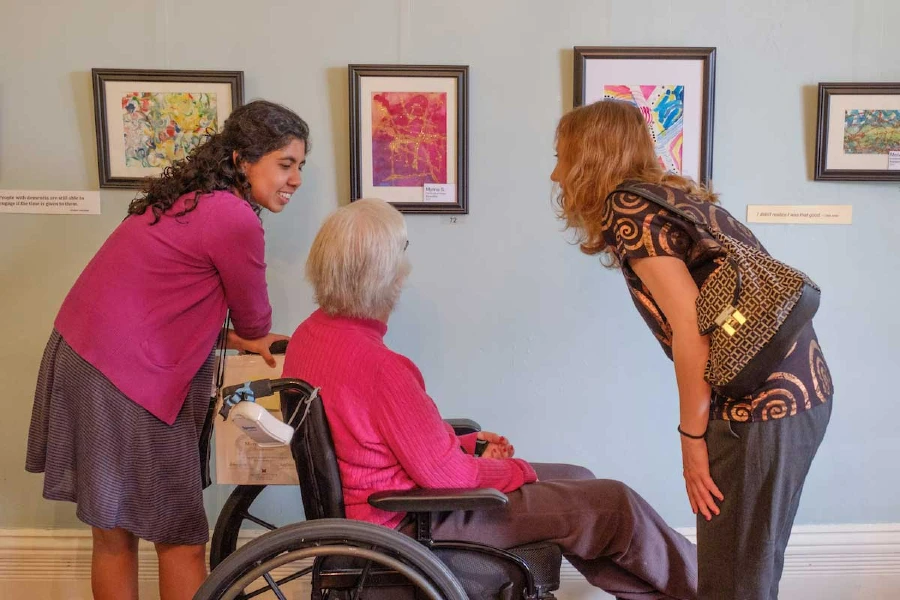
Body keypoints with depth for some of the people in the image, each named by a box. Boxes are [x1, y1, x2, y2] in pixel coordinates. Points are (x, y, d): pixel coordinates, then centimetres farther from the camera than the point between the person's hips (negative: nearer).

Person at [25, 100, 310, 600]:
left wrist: (234, 341, 13)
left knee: (114, 534, 18)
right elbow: (255, 321, -2)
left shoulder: (189, 198, 13)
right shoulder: (235, 220, -17)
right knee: (180, 538, 4)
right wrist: (251, 341, 20)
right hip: (126, 379, -10)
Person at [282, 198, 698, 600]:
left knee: (577, 479, 17)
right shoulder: (376, 365, -31)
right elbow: (444, 473, -23)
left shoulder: (311, 334, -1)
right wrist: (517, 471, -5)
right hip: (417, 521, -9)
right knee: (614, 505, 1)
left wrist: (464, 445, 5)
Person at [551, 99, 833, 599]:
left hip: (762, 405, -9)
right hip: (802, 387, 9)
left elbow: (693, 328, -17)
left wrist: (692, 437, -8)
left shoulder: (626, 207, -8)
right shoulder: (668, 194, 17)